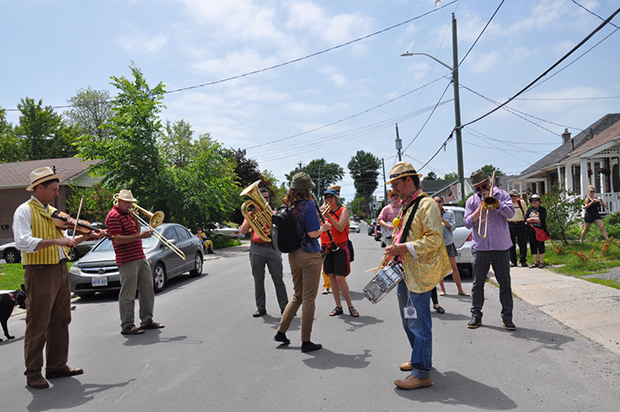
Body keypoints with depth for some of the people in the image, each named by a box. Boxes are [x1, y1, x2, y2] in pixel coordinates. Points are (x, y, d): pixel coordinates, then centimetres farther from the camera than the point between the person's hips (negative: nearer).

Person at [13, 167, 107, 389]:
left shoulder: (52, 212, 16)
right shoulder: (24, 211, -7)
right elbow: (22, 242, -22)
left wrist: (86, 237, 9)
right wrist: (55, 241, -28)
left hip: (61, 271, 8)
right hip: (40, 273, -8)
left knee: (60, 321, 12)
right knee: (38, 325, 0)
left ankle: (57, 365, 24)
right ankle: (33, 373, 13)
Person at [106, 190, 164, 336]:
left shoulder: (128, 214, 19)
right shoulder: (113, 216, -10)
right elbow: (117, 239, -19)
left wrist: (136, 219, 6)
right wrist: (140, 236, -24)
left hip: (140, 257, 9)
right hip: (127, 260, -9)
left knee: (147, 290, 13)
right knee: (128, 294, -4)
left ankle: (147, 320, 23)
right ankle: (127, 326, 4)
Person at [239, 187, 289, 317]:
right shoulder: (251, 214, 15)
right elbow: (243, 231, 4)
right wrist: (250, 216, -4)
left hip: (272, 248, -1)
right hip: (256, 249, 1)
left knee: (278, 279, -2)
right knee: (258, 281, 5)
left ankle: (284, 307, 3)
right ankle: (261, 308, 13)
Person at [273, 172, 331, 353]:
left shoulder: (288, 206, 5)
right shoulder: (308, 204, -14)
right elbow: (313, 233, -19)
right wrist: (323, 228, 2)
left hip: (293, 255, 7)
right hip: (310, 255, -7)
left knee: (297, 296, 20)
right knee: (308, 299, 2)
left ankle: (281, 332, 22)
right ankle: (306, 341, 10)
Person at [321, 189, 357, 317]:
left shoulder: (343, 210, -1)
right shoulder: (324, 211, 12)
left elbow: (341, 228, -14)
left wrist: (329, 216, -21)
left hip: (340, 246, -5)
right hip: (326, 247, 5)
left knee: (340, 278, -11)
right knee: (331, 277, 4)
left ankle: (350, 306, 3)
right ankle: (338, 307, 13)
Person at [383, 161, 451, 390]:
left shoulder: (426, 204, -14)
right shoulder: (405, 206, 17)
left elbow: (434, 239, -21)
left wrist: (403, 247, -23)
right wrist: (394, 251, 13)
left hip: (418, 273, -10)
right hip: (403, 271, 10)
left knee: (418, 323, -5)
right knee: (408, 319, 20)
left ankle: (422, 373, 4)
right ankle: (418, 358, 37)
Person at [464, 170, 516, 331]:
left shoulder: (501, 194, 5)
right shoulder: (472, 201, 7)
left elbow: (510, 213, -10)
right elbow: (468, 223, -1)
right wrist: (481, 207, -11)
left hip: (501, 247, -1)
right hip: (480, 248, 1)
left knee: (505, 284, 4)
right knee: (478, 284, 5)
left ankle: (507, 317, 13)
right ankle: (476, 316, 16)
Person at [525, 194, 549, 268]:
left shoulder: (542, 209, 0)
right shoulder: (529, 209, 14)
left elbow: (542, 220, -13)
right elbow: (526, 219, 1)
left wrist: (532, 219, -9)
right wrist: (536, 220, -10)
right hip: (531, 231, 4)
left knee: (541, 246, -1)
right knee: (533, 246, 6)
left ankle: (542, 262, 8)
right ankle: (535, 262, 13)